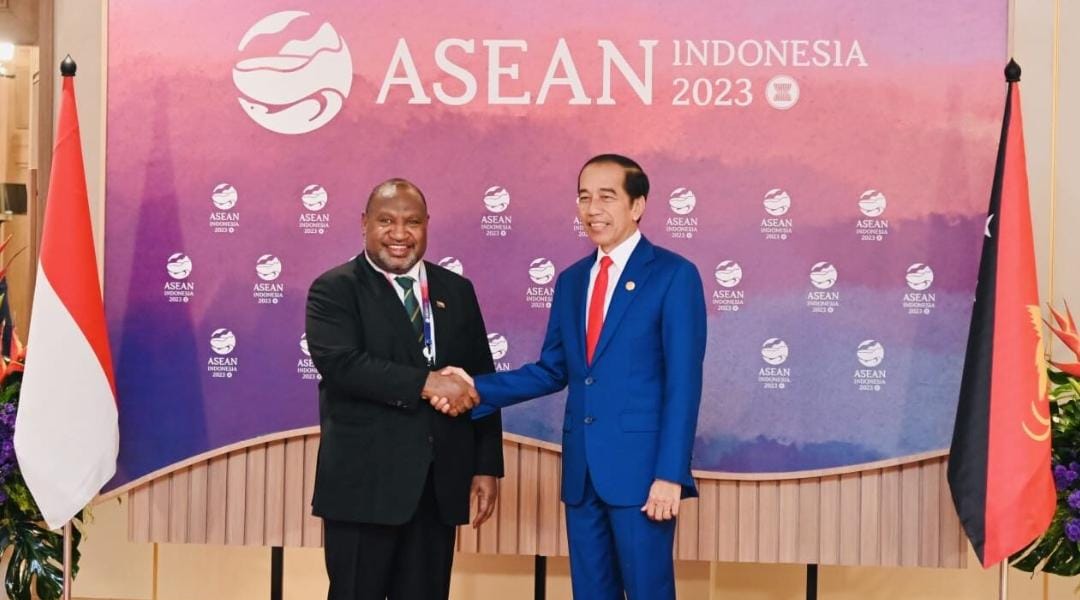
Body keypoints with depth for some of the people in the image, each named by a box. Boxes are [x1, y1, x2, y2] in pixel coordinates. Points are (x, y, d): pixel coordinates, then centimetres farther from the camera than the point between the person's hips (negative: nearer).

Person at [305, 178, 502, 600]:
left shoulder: (457, 291, 13)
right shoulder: (335, 290, -1)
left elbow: (481, 381, 13)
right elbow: (340, 363, -18)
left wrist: (487, 466, 7)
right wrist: (425, 383, -23)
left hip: (439, 484, 4)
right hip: (364, 484, -4)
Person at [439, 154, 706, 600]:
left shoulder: (673, 274, -5)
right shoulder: (571, 280, 14)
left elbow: (683, 384, -10)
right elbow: (553, 370, 15)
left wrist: (670, 474, -16)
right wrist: (478, 390, 2)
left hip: (640, 467, -6)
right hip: (580, 468, 6)